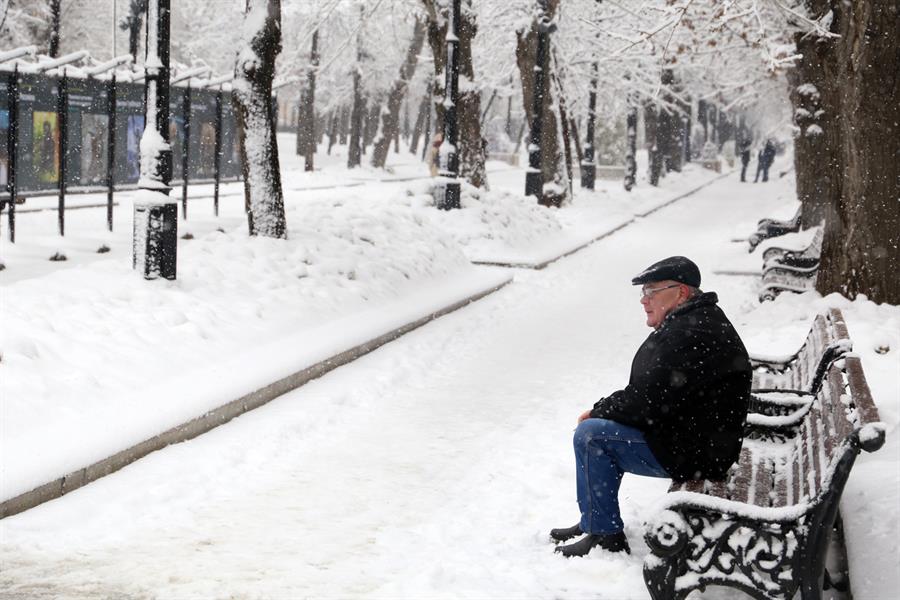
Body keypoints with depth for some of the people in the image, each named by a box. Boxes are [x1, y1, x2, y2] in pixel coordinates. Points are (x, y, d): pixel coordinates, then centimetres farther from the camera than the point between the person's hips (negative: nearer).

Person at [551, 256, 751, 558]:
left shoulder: (689, 336, -23)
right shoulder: (692, 323, 13)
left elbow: (646, 401, -24)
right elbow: (647, 394, 17)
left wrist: (598, 411, -7)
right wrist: (602, 411, 4)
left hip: (692, 453, -11)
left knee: (590, 435, -15)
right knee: (598, 425, 16)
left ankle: (606, 535, -6)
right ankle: (593, 522, 22)